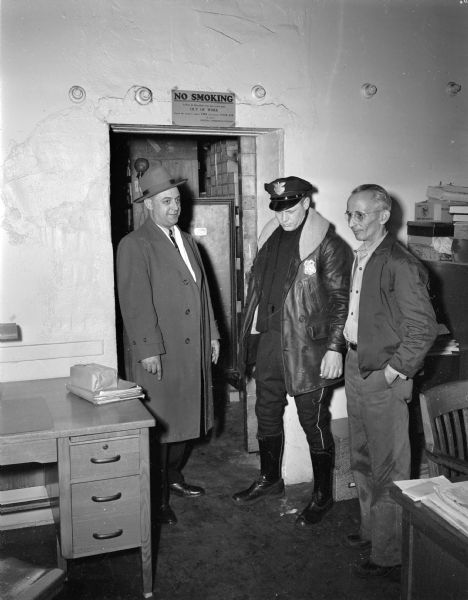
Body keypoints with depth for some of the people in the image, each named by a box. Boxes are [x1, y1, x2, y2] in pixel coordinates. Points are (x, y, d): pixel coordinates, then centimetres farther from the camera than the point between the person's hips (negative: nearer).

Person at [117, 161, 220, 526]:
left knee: (187, 417, 15)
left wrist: (212, 334, 15)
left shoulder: (188, 242, 16)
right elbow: (136, 302, -14)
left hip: (194, 349, 7)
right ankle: (157, 498, 15)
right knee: (160, 424, 1)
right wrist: (148, 350, -18)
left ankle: (174, 476, 35)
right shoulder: (134, 246, -8)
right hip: (160, 353, -7)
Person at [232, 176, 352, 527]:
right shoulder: (271, 239, 10)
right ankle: (270, 480, 38)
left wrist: (334, 348, -16)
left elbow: (340, 301, -11)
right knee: (267, 414, 18)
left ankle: (323, 495, 22)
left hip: (307, 348, -7)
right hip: (269, 341, 7)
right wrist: (252, 333, 15)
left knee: (314, 422, 4)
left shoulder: (329, 245, -10)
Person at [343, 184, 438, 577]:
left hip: (384, 377, -9)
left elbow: (424, 327, -19)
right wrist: (351, 352, 12)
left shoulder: (400, 265, -18)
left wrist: (395, 370, -17)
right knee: (362, 460, 21)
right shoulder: (359, 258, 8)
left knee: (388, 470, 3)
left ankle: (388, 556, 16)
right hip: (355, 367, 9)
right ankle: (371, 531, 39)